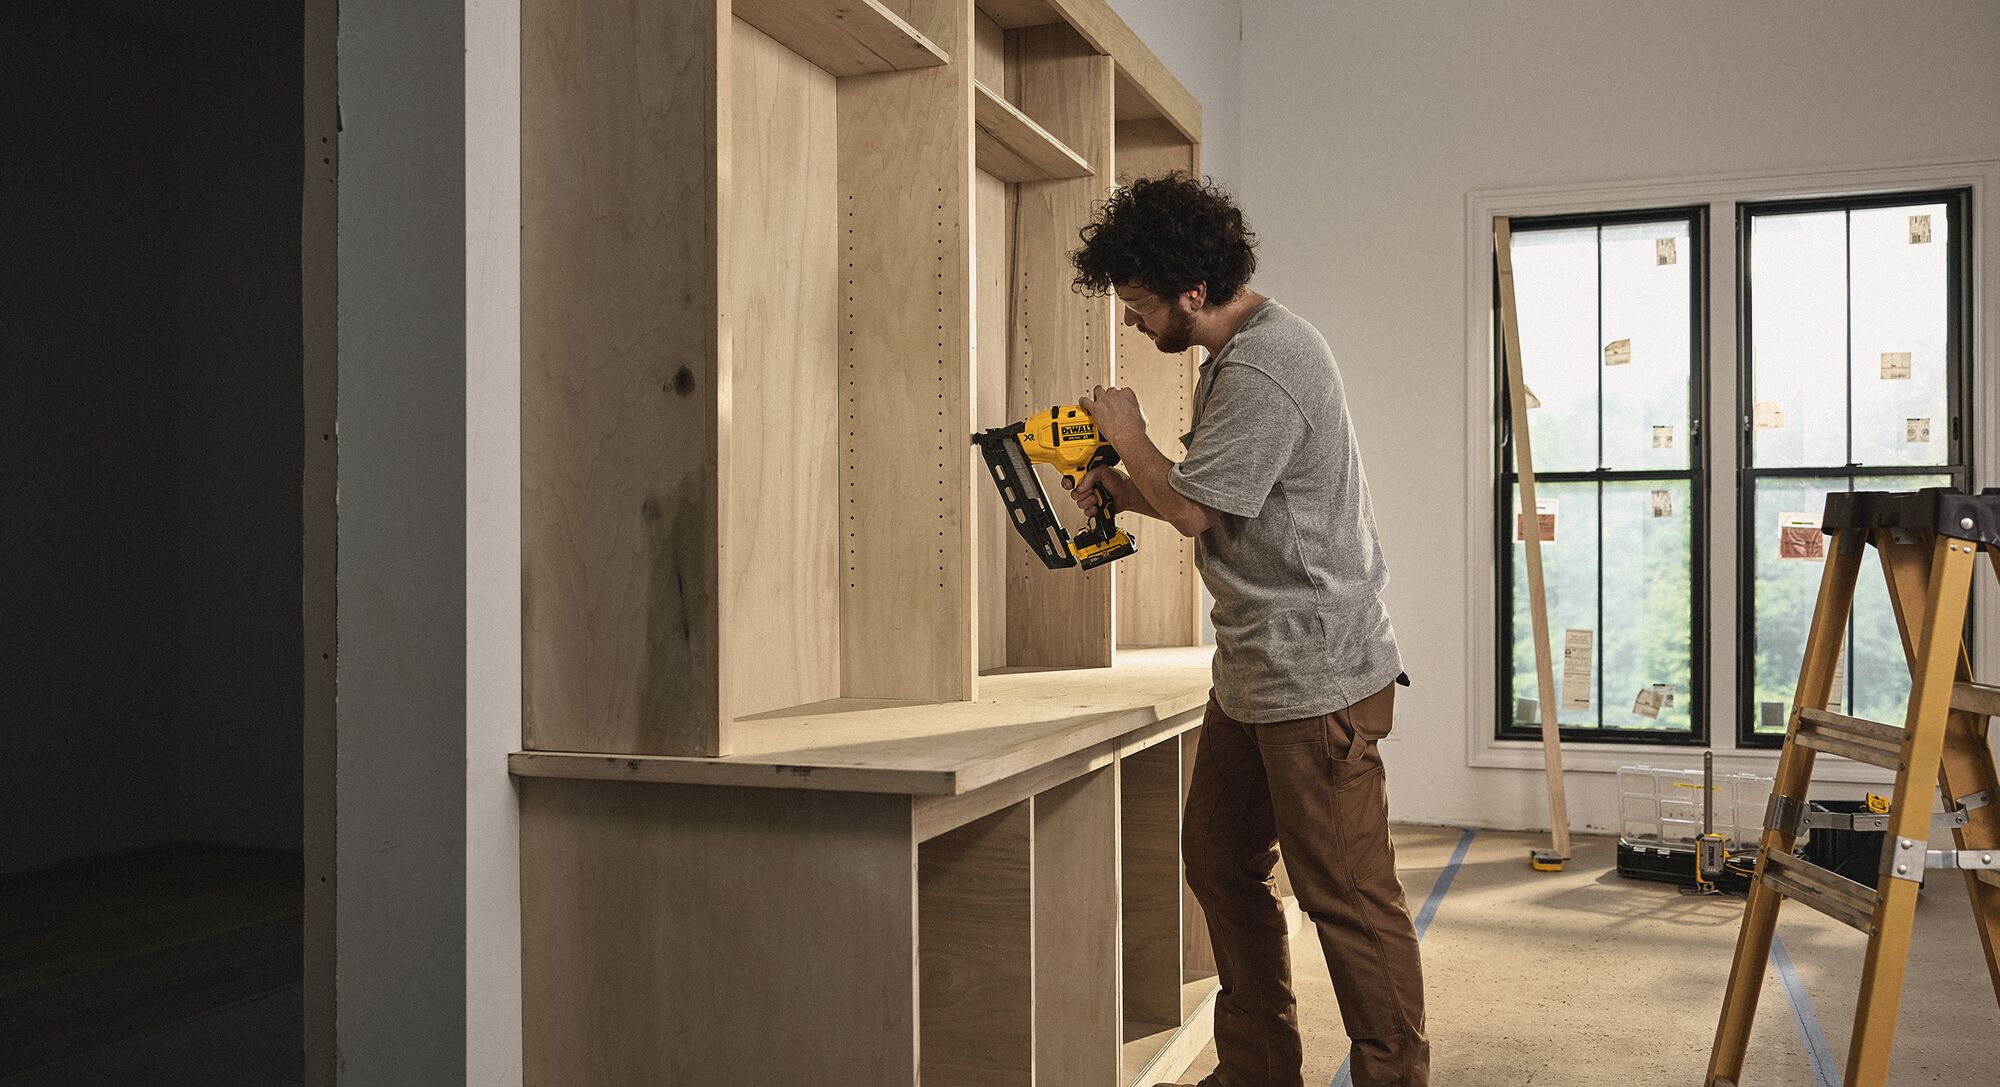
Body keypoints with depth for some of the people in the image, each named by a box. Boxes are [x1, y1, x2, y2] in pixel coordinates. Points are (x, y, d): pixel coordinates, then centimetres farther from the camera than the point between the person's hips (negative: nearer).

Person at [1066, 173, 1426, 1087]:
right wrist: (1123, 489, 10)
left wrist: (1126, 434, -1)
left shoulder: (1262, 372, -20)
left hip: (1317, 676, -11)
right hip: (1254, 669, 11)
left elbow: (1194, 508, -17)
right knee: (1219, 860, 16)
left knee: (1347, 894, -2)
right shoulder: (1240, 352, 14)